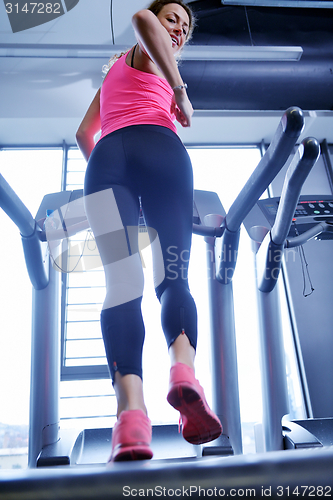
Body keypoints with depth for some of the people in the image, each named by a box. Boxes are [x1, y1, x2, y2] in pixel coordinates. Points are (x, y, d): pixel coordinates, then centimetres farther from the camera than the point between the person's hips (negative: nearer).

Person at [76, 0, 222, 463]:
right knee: (174, 276, -9)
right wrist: (181, 92, -1)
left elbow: (84, 133, 40)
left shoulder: (114, 71, 42)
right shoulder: (149, 54, 24)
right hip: (157, 148, -4)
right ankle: (183, 368, -38)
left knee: (122, 283, -17)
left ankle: (132, 410, -35)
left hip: (105, 157, 4)